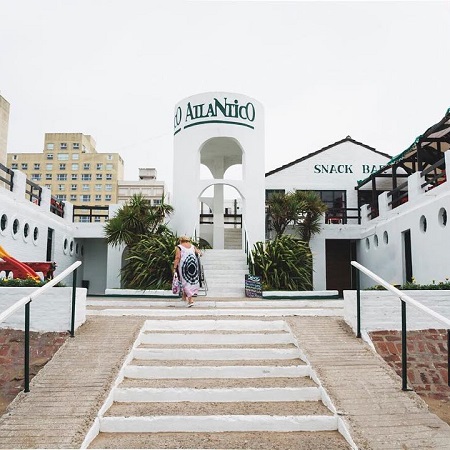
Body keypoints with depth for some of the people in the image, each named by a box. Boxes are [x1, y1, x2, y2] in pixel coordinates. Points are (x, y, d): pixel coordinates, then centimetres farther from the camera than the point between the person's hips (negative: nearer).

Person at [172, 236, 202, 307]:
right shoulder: (193, 246, 13)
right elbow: (199, 253, 8)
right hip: (193, 265, 4)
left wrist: (174, 267, -12)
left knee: (186, 282, 1)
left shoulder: (179, 247, 1)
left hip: (184, 265, -4)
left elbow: (177, 257, -10)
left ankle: (190, 300, -7)